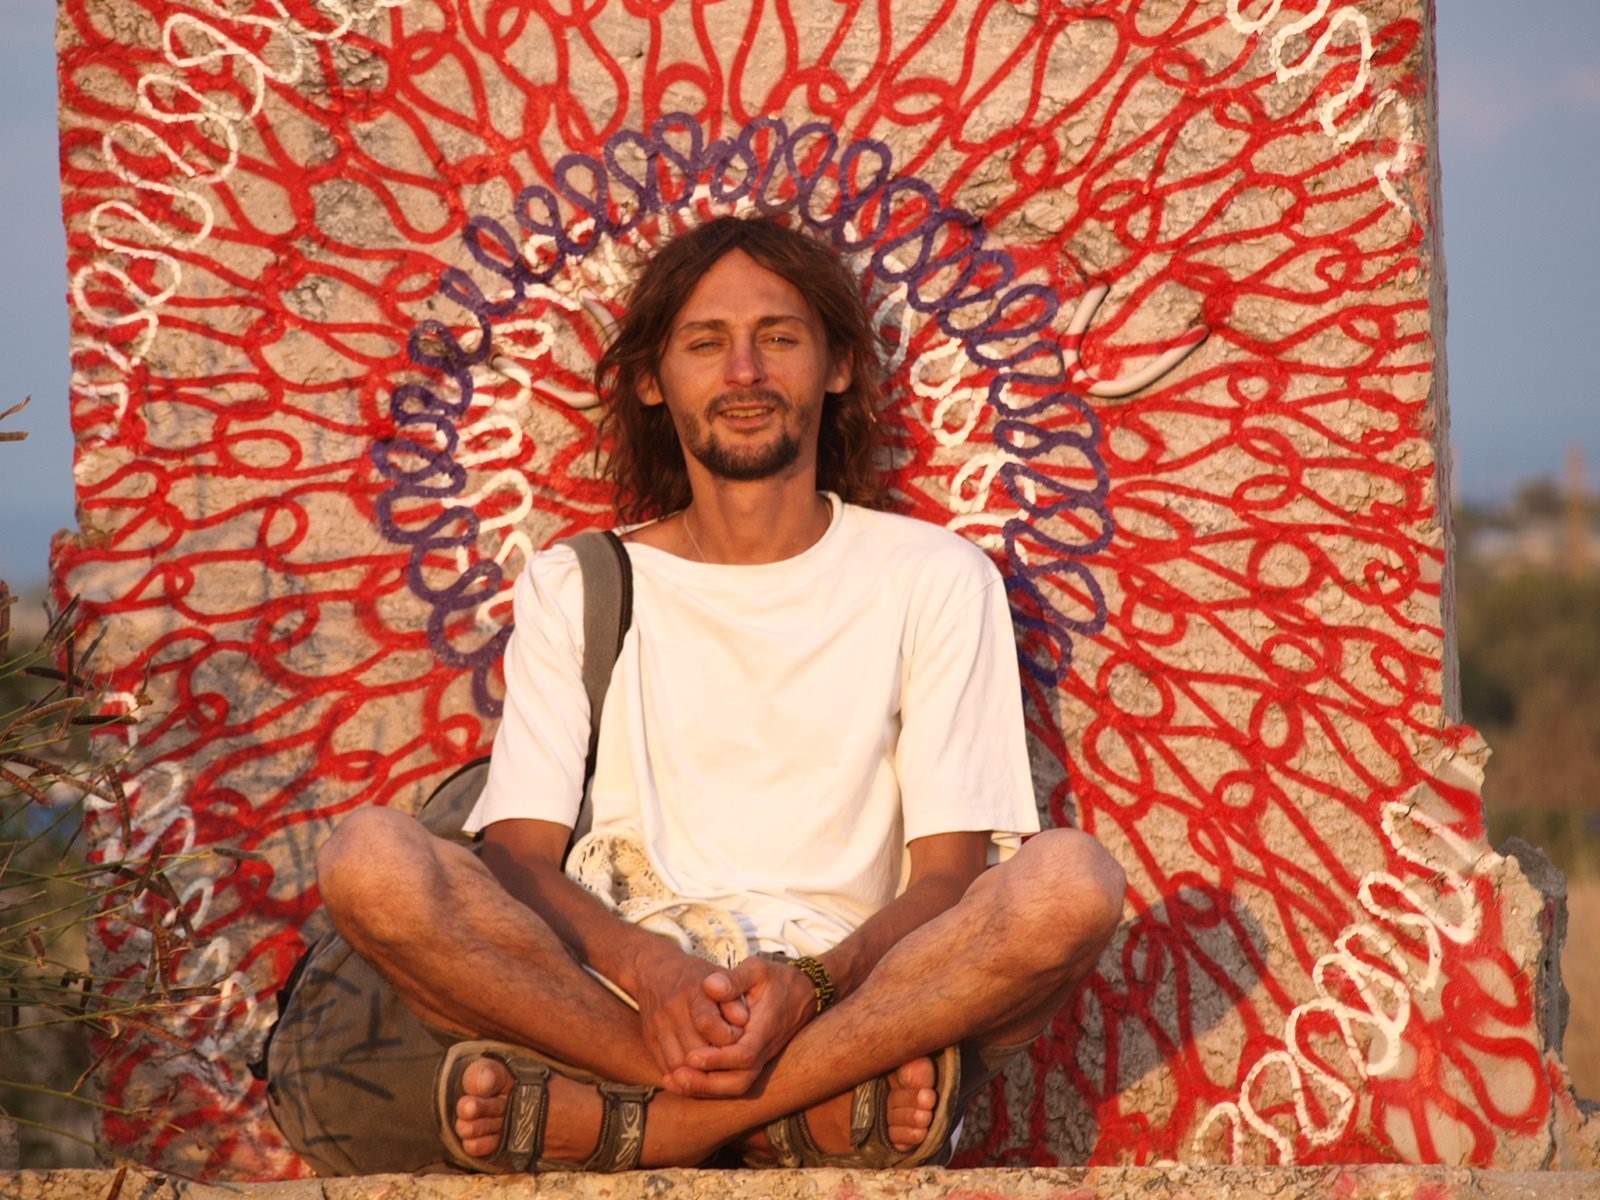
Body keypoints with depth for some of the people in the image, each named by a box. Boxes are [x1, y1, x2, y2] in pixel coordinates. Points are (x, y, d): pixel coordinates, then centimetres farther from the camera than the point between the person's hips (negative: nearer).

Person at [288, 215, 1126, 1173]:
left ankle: (631, 1125, -30)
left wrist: (811, 983, -19)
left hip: (858, 994, 0)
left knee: (1070, 881, -31)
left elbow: (949, 881, 4)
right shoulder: (576, 587, 16)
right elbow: (517, 855, 4)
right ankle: (823, 1105, -29)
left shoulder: (932, 579, 13)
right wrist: (648, 969, -19)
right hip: (615, 998, 1)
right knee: (371, 859, -27)